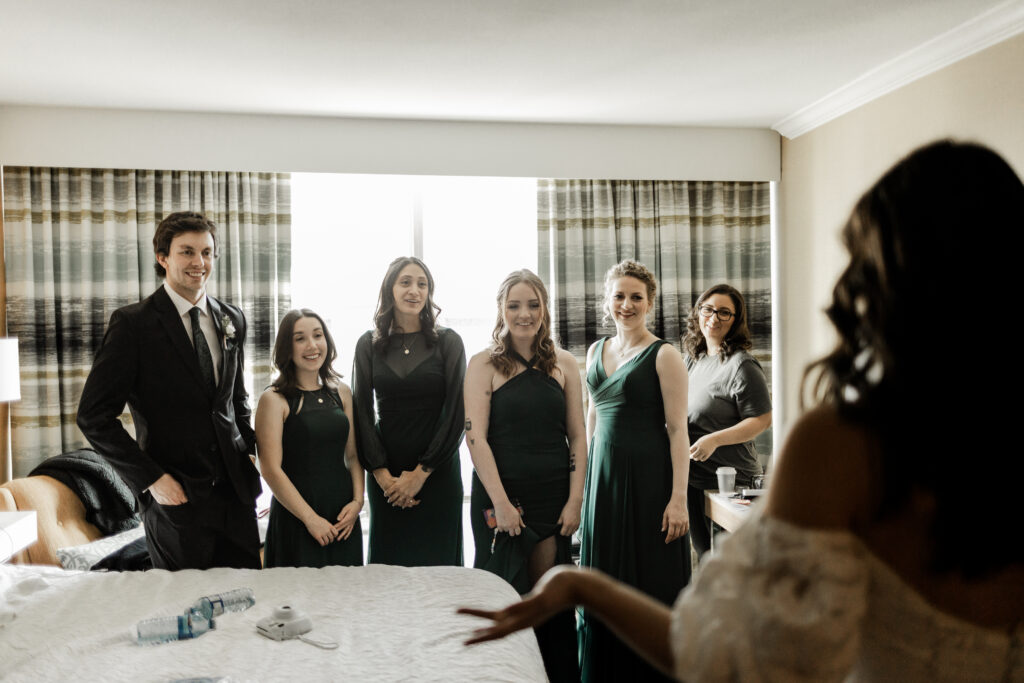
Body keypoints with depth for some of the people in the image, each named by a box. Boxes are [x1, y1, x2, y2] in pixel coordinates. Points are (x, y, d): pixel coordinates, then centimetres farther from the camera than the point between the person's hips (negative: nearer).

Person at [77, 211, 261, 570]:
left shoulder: (232, 319, 8)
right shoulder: (133, 323, -8)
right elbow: (94, 417, -10)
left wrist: (247, 452, 7)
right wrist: (151, 479, -13)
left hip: (236, 490, 5)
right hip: (176, 498, -4)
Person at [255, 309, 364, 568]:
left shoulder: (341, 392, 8)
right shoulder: (274, 399, -8)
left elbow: (353, 455, 10)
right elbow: (271, 469, -12)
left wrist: (357, 501, -4)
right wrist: (311, 518, -13)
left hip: (343, 519, 5)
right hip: (295, 519, -4)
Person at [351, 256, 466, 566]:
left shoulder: (448, 342, 0)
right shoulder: (369, 344, 5)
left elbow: (456, 413, -5)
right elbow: (362, 413, 2)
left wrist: (421, 473, -9)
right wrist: (382, 474, -7)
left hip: (436, 472, -1)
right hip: (385, 476, 2)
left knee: (437, 558, 3)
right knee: (388, 561, 8)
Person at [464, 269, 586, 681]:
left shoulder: (564, 364, 7)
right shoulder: (484, 364, -1)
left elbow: (577, 436, 7)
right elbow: (475, 437, -8)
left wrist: (575, 499, -1)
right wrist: (500, 501, -14)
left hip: (554, 497, 2)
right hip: (500, 496, -2)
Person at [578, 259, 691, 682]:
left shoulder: (664, 355, -7)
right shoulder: (596, 351, 12)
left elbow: (677, 429, -11)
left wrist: (678, 497, -16)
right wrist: (585, 480, 16)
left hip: (647, 477, -6)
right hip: (603, 477, 6)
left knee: (649, 585, 2)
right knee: (605, 586, 13)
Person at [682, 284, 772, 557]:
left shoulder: (742, 365, -13)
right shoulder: (694, 359, 11)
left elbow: (762, 419, -16)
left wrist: (715, 439, -23)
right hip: (692, 478, 8)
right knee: (705, 557, 18)